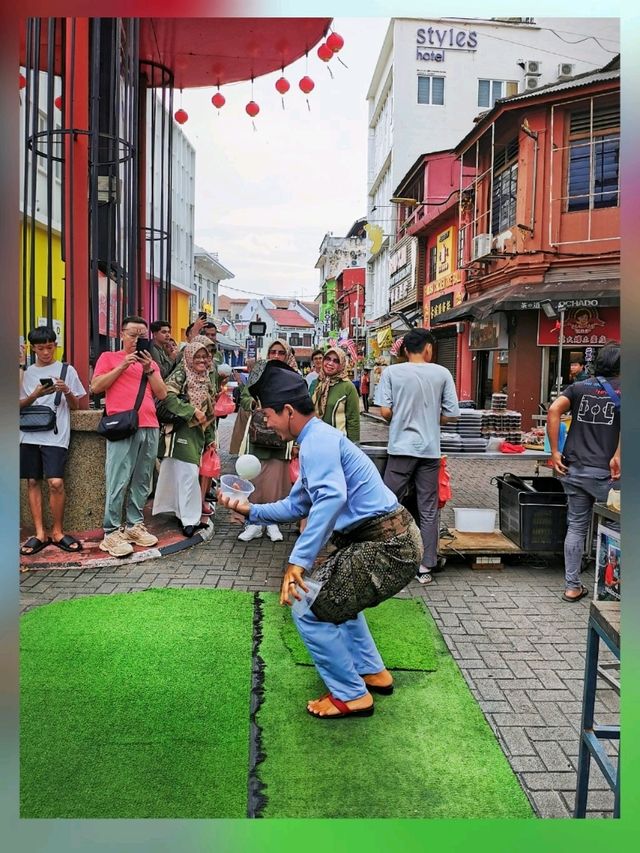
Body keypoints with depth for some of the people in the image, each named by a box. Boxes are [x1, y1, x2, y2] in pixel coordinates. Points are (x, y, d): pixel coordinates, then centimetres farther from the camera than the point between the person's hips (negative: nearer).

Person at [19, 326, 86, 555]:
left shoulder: (66, 370, 5)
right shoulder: (27, 373, 12)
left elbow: (75, 406, 8)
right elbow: (20, 405, 11)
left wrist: (67, 392, -13)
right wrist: (36, 395, -8)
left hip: (56, 435, -3)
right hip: (30, 434, 3)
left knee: (56, 482, -12)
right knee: (33, 482, 3)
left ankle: (57, 532, 4)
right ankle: (40, 534, 11)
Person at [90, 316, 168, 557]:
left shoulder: (151, 362, 22)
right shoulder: (108, 358, 12)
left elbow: (162, 394, 12)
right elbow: (96, 387, -1)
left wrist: (148, 370, 0)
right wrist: (122, 366, -6)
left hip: (149, 428, 4)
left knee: (141, 481, 5)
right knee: (118, 482, -9)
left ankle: (135, 526, 11)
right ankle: (112, 532, -5)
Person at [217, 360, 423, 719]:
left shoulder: (318, 439, -16)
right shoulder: (319, 438, 17)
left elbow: (332, 496, -34)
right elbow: (296, 506, 26)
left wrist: (299, 559, -35)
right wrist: (249, 510, 22)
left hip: (386, 547, -11)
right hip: (392, 539, 11)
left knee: (309, 608, -2)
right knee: (331, 592, 31)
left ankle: (351, 696, 13)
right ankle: (374, 673, 38)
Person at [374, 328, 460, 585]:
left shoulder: (392, 372, -2)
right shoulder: (442, 373, 0)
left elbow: (384, 411, -7)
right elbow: (451, 414, 1)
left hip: (401, 448, -1)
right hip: (430, 449, 1)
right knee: (428, 510, 8)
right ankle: (426, 567, 13)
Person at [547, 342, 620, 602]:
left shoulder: (579, 387, 10)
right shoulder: (621, 390, 0)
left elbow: (554, 410, -5)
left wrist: (555, 451, -4)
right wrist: (617, 456, -17)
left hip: (573, 469, 4)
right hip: (604, 472, -4)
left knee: (576, 527, 11)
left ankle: (572, 586, 15)